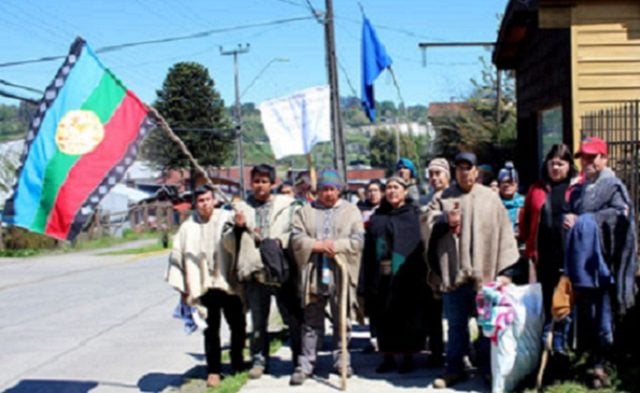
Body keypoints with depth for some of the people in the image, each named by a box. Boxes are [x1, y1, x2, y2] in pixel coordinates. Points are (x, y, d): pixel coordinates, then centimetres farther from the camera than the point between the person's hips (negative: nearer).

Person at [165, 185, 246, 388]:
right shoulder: (188, 228, 0)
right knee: (211, 329, 4)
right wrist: (183, 287, 3)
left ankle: (237, 362, 29)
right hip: (205, 286, 0)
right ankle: (213, 370, 14)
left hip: (229, 284, 0)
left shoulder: (227, 220, -4)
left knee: (238, 325, 9)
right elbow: (178, 257, 3)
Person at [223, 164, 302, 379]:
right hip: (254, 271, 2)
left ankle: (300, 359, 11)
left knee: (293, 317, 0)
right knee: (258, 319, 13)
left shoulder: (287, 205, 4)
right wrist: (237, 228, -8)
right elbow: (229, 242, 10)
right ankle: (259, 358, 26)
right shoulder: (242, 208, 10)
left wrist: (280, 241, -15)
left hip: (282, 270, -2)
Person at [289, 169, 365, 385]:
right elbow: (296, 238, 1)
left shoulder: (351, 210, 7)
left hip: (341, 274, 0)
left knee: (342, 321, 7)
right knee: (311, 322, 5)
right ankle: (305, 364, 10)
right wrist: (317, 245, -14)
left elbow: (358, 240, -2)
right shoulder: (306, 211, 10)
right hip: (313, 273, 1)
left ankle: (341, 360, 19)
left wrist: (336, 246, -15)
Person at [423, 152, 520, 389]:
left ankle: (487, 367, 20)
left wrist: (504, 270, -4)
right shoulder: (443, 198, 8)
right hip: (453, 273, 1)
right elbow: (428, 221, -3)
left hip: (484, 273, -1)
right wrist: (445, 220, -23)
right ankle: (454, 368, 20)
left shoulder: (490, 198, 5)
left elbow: (504, 233, 2)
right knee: (456, 324, 10)